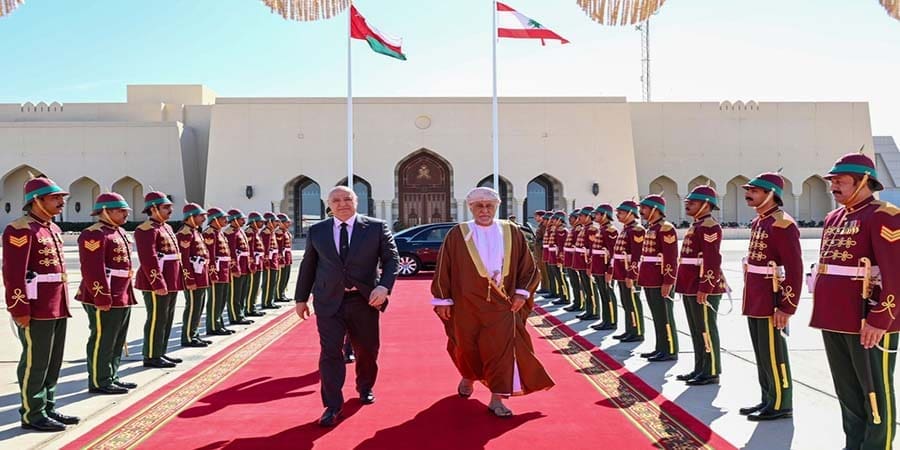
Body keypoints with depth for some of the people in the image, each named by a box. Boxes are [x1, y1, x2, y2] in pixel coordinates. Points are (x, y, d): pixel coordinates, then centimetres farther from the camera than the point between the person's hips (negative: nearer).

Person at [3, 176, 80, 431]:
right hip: (36, 310, -9)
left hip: (57, 308, 9)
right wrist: (19, 309, -20)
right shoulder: (20, 230, -13)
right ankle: (32, 415, 11)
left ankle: (48, 408, 26)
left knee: (53, 362, 15)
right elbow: (13, 274, -18)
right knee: (35, 363, 1)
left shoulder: (53, 229, 15)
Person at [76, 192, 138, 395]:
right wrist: (102, 298, -22)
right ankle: (99, 382, 8)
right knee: (102, 341, -1)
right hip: (104, 298, -10)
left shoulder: (119, 232, 16)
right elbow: (93, 270, -21)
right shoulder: (94, 234, -15)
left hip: (122, 297, 10)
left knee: (118, 341, 16)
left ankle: (112, 377, 26)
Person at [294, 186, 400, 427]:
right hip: (329, 301, 0)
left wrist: (384, 287, -19)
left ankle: (365, 388, 41)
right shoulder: (316, 231, 5)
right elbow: (308, 265, 11)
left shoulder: (377, 227, -1)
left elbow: (392, 259, -3)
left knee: (367, 349, 14)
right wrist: (301, 298, 12)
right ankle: (333, 406, 7)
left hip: (365, 300, 0)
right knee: (330, 353, -4)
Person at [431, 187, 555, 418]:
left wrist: (522, 292, -1)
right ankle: (468, 378, 43)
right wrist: (442, 299, -2)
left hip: (502, 303, 1)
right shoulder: (457, 234, -2)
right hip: (467, 304, 0)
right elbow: (443, 268, 0)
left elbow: (527, 265, 7)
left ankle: (497, 399, 6)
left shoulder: (512, 233, 2)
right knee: (468, 346, 13)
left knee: (501, 347, -4)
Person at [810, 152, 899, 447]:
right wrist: (823, 309, 16)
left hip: (868, 323, -8)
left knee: (875, 394, 7)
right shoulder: (833, 218, 13)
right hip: (834, 320, 8)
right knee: (846, 391, 17)